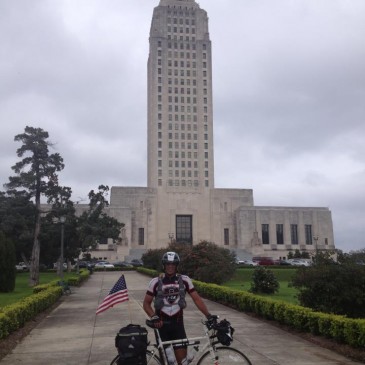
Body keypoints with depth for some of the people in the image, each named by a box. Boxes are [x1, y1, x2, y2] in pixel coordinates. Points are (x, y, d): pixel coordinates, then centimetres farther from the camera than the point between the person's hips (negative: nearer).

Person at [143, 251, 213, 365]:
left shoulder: (184, 280, -2)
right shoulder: (155, 282, -6)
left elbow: (197, 299, -2)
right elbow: (146, 303, -1)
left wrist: (208, 315, -13)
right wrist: (154, 317, -17)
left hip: (178, 323, 1)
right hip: (162, 323, -1)